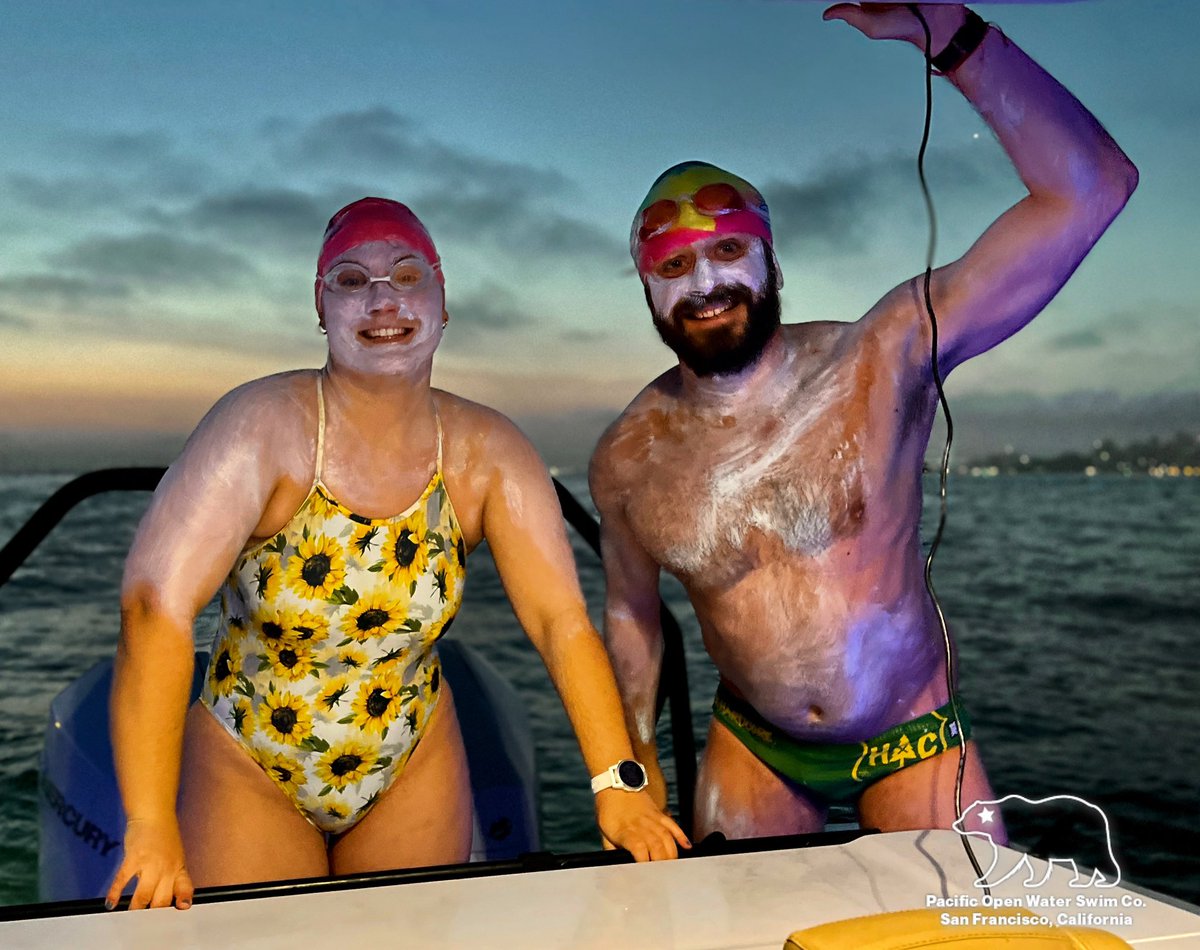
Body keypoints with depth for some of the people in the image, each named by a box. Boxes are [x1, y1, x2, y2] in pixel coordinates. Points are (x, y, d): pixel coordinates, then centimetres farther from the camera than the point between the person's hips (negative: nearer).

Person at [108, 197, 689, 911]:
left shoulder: (486, 452, -12)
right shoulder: (266, 425, -22)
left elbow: (562, 620, -13)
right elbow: (156, 607, -29)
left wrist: (618, 788, -21)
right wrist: (152, 830, -35)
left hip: (416, 769, 3)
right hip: (247, 771, -2)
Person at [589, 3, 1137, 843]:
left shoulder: (883, 361, -20)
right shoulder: (628, 459, -11)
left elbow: (1089, 189, -26)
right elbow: (631, 610, 6)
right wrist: (640, 767, 11)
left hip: (912, 741, -1)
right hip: (754, 748, 2)